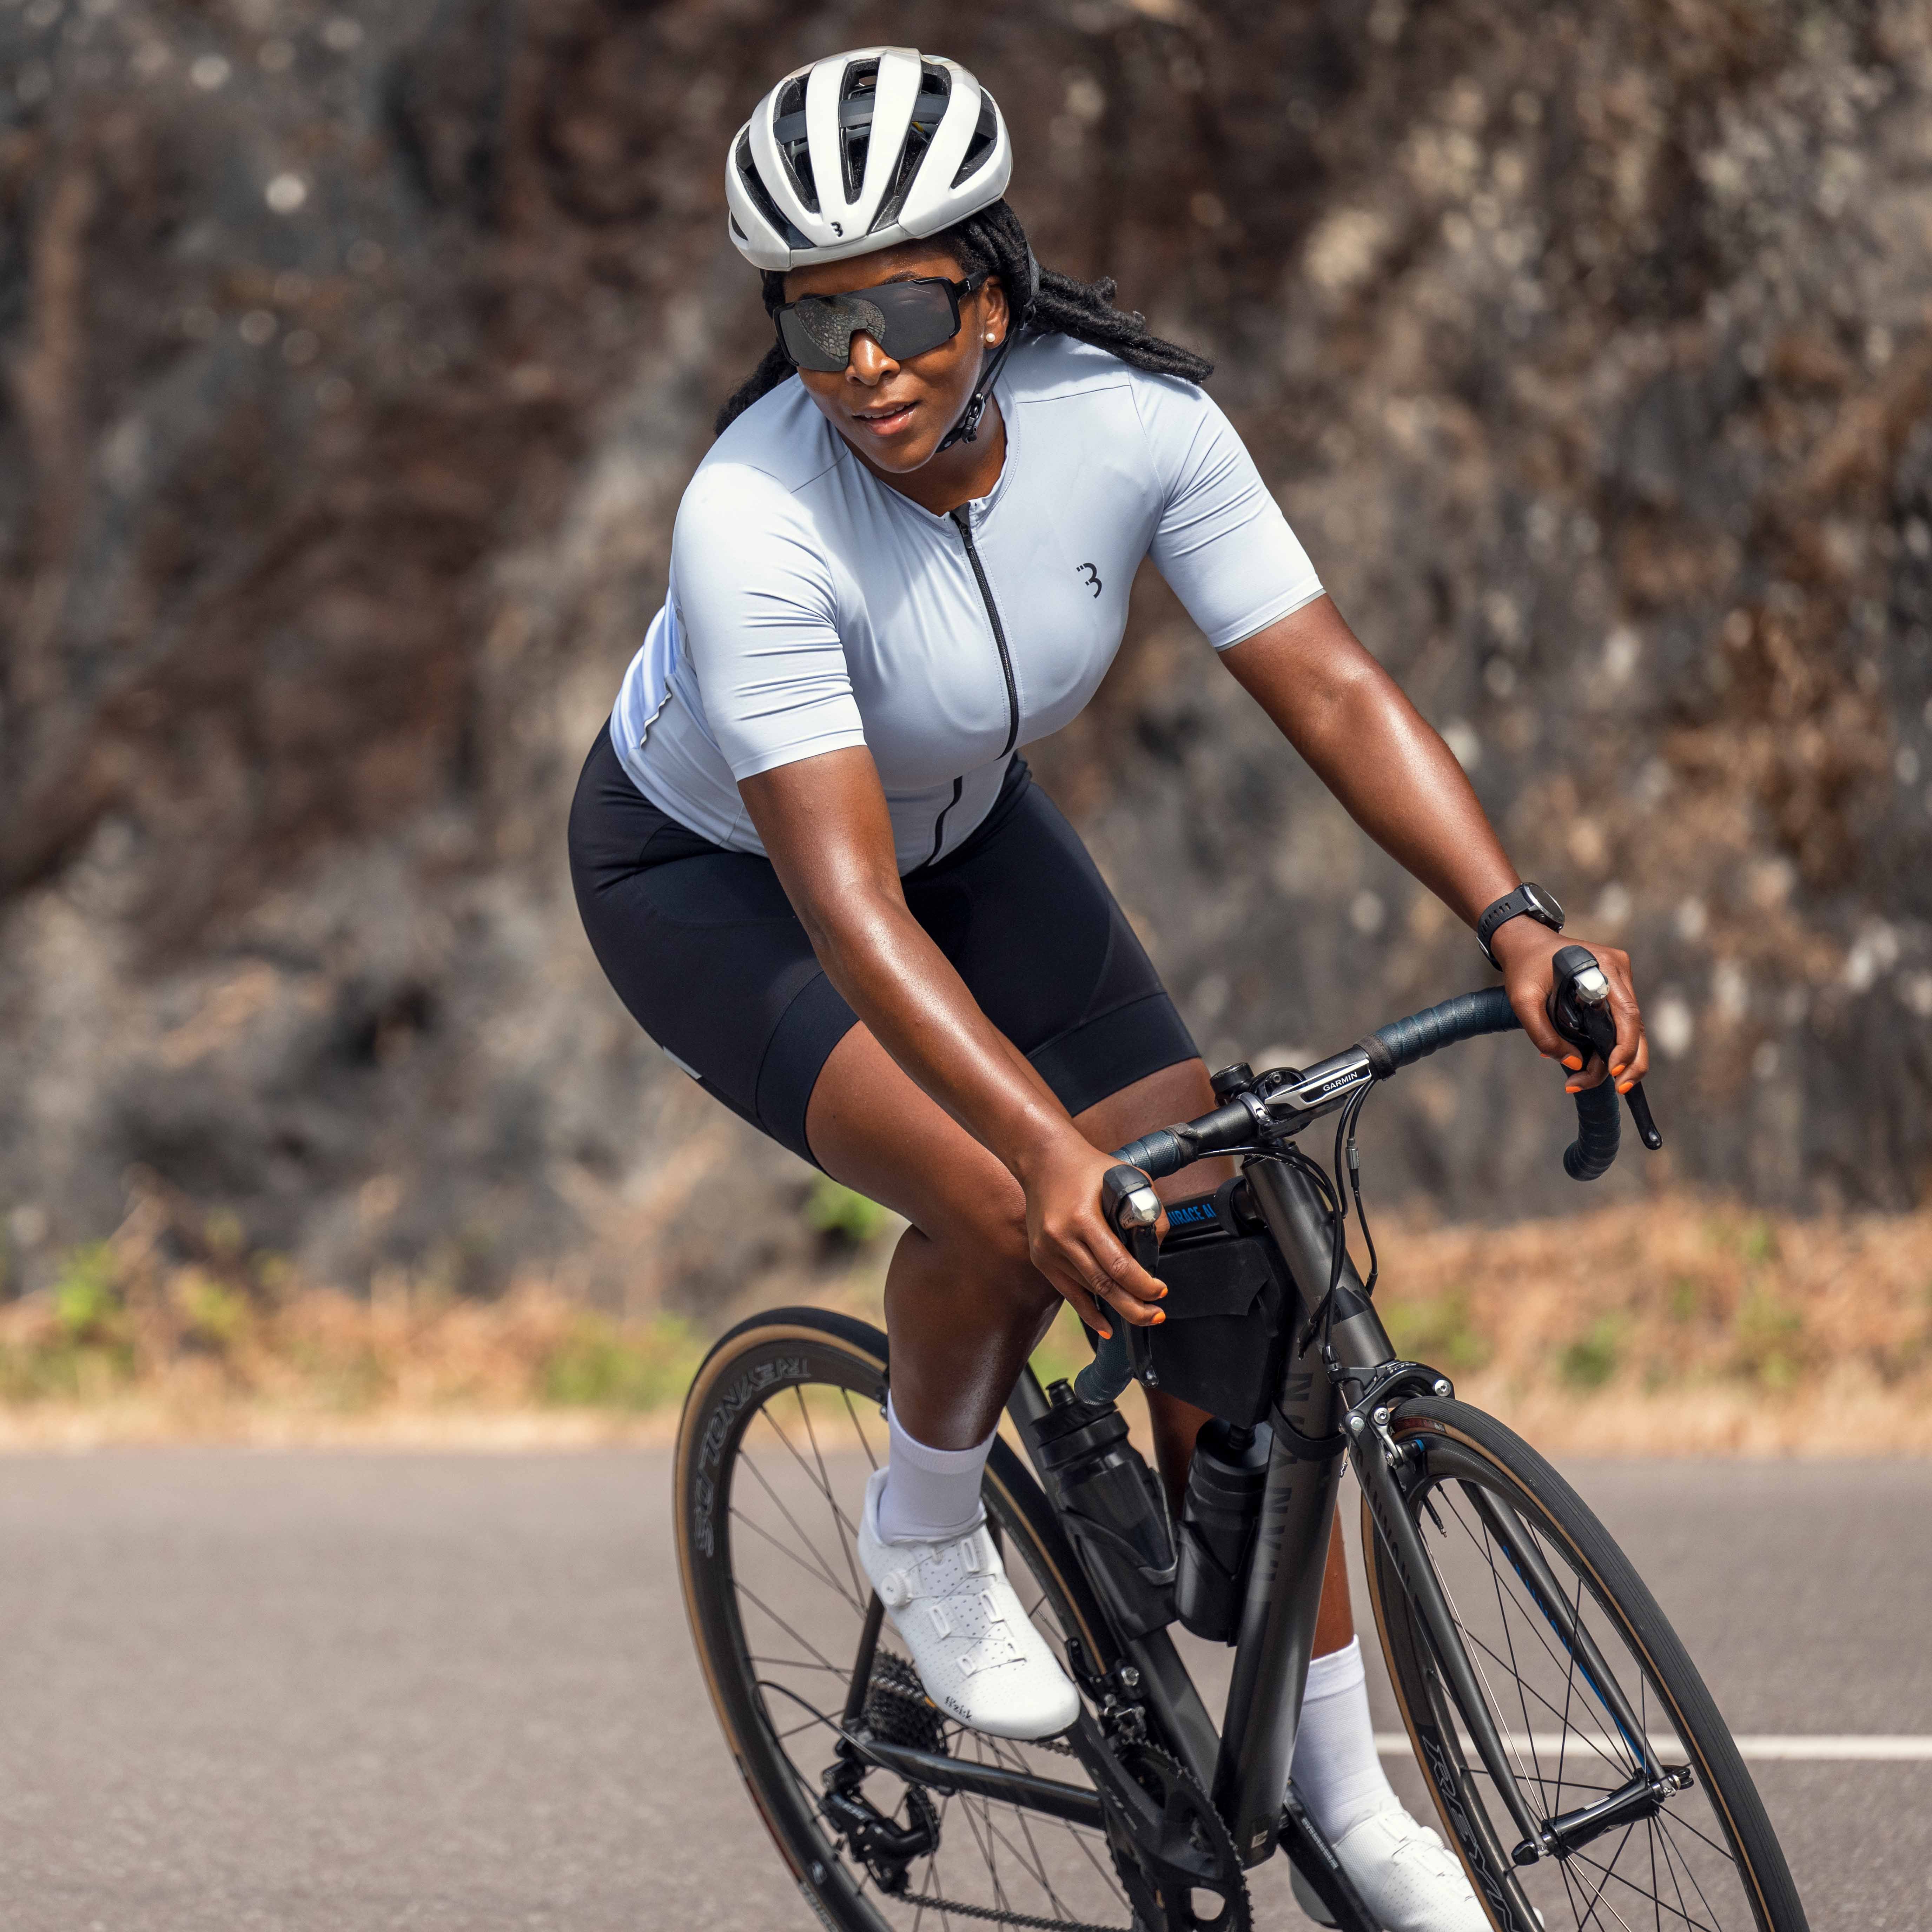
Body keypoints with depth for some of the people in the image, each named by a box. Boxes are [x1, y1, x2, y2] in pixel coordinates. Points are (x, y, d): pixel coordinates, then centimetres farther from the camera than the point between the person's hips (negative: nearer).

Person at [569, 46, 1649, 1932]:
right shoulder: (754, 523, -37)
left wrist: (1519, 924, -35)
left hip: (966, 832, 5)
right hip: (711, 876, -5)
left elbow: (1333, 690, -22)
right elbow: (844, 901, -41)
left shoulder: (1132, 419, -25)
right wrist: (1047, 1146, -53)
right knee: (1001, 1205, -30)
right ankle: (927, 1532, 3)